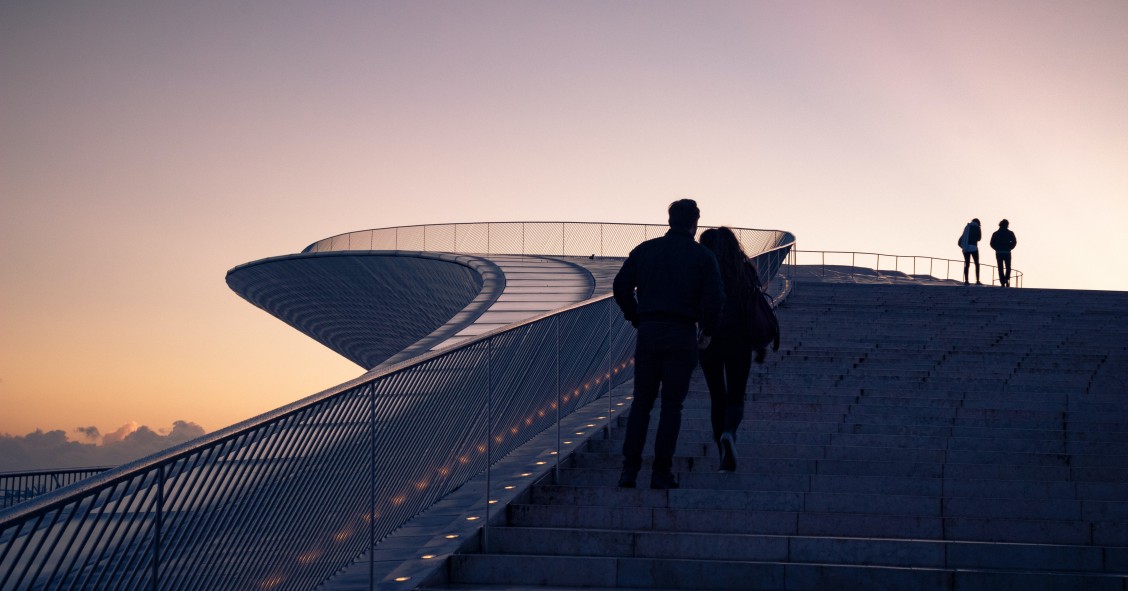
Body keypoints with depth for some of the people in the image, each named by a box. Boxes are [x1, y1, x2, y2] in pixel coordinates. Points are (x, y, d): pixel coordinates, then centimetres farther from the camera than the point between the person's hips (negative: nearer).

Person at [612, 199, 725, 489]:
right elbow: (715, 297, -8)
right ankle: (662, 473, 2)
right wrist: (707, 330, 6)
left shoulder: (644, 250, 8)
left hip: (648, 334, 2)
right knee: (671, 405, 4)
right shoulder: (703, 256, 1)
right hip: (682, 335, -2)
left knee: (641, 403, 9)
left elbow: (621, 286, 3)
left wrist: (637, 319, 12)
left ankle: (629, 468, 0)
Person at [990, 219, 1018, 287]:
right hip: (1007, 252, -1)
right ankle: (1007, 280, -11)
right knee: (1008, 268, 10)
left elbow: (992, 243, 1)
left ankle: (1002, 282, -2)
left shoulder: (996, 233, 8)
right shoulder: (1010, 233, 3)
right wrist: (1009, 248, 5)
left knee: (1000, 268, 4)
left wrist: (997, 249, 10)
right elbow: (1014, 242, -7)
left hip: (998, 253, 1)